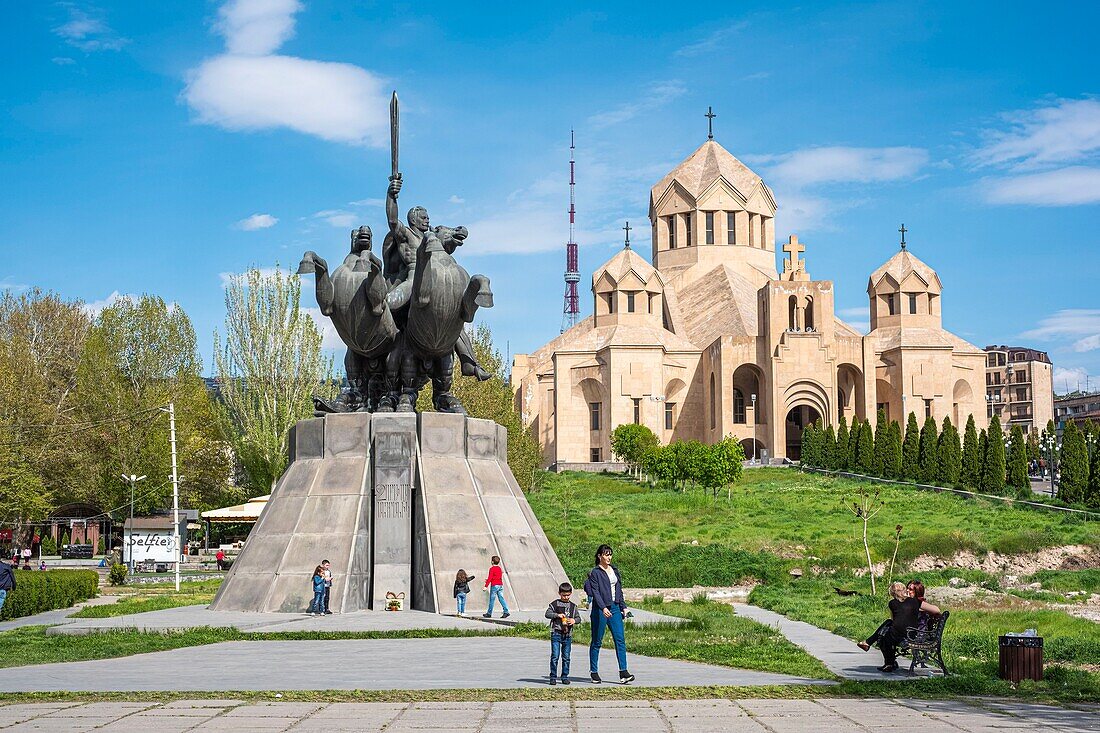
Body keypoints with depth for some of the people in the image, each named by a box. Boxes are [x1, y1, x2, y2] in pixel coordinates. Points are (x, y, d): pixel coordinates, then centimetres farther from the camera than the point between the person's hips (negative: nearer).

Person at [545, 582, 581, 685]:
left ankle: (565, 677, 14)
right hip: (556, 633, -3)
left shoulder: (573, 606, 11)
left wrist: (574, 620, -8)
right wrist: (557, 615, -20)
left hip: (568, 635, 3)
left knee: (566, 657, 7)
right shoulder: (555, 604, 1)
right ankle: (553, 677, 0)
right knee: (555, 656, -6)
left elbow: (578, 617, 14)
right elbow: (547, 613, -6)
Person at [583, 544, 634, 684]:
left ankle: (623, 672, -9)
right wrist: (603, 608, -26)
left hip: (614, 608, 6)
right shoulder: (595, 573, -6)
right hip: (600, 609, -6)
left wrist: (623, 606, 16)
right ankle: (594, 672, 13)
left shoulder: (614, 570, 14)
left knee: (620, 638, -5)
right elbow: (595, 592, -15)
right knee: (597, 641, 3)